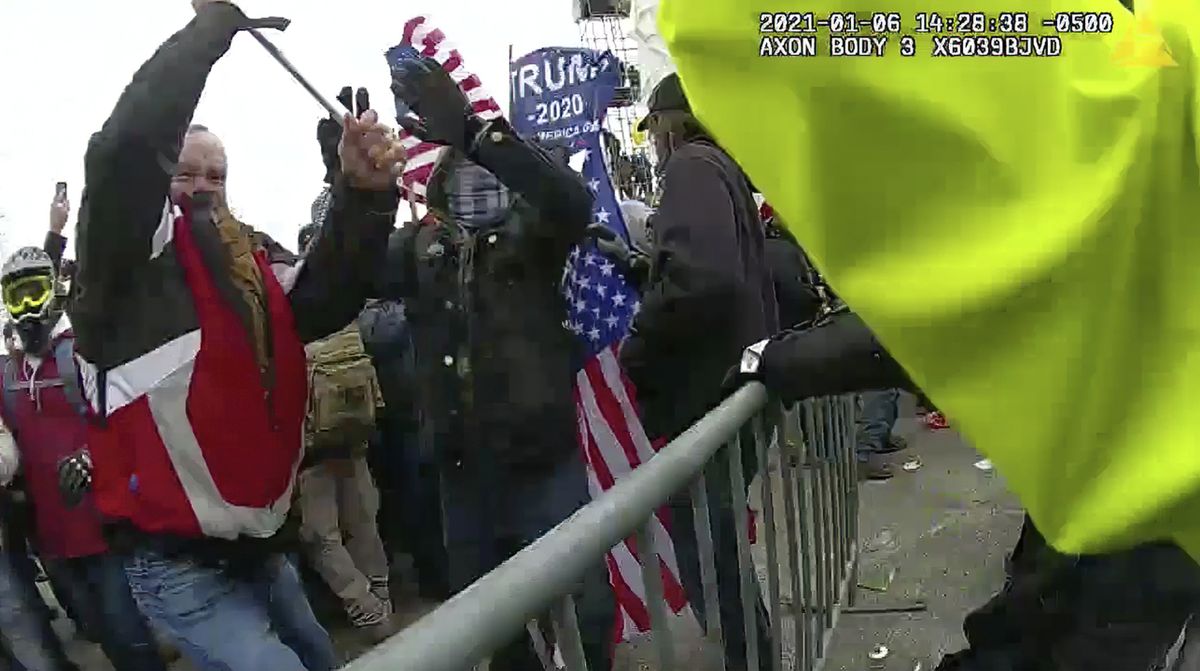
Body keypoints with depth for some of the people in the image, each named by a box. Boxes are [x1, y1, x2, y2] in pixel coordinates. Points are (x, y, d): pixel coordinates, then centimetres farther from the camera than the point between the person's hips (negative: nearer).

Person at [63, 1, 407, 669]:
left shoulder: (255, 258, 6)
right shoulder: (128, 257, -9)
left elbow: (327, 300, -11)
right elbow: (124, 148, -27)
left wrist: (364, 195, -25)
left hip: (261, 547, 7)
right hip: (182, 564, -6)